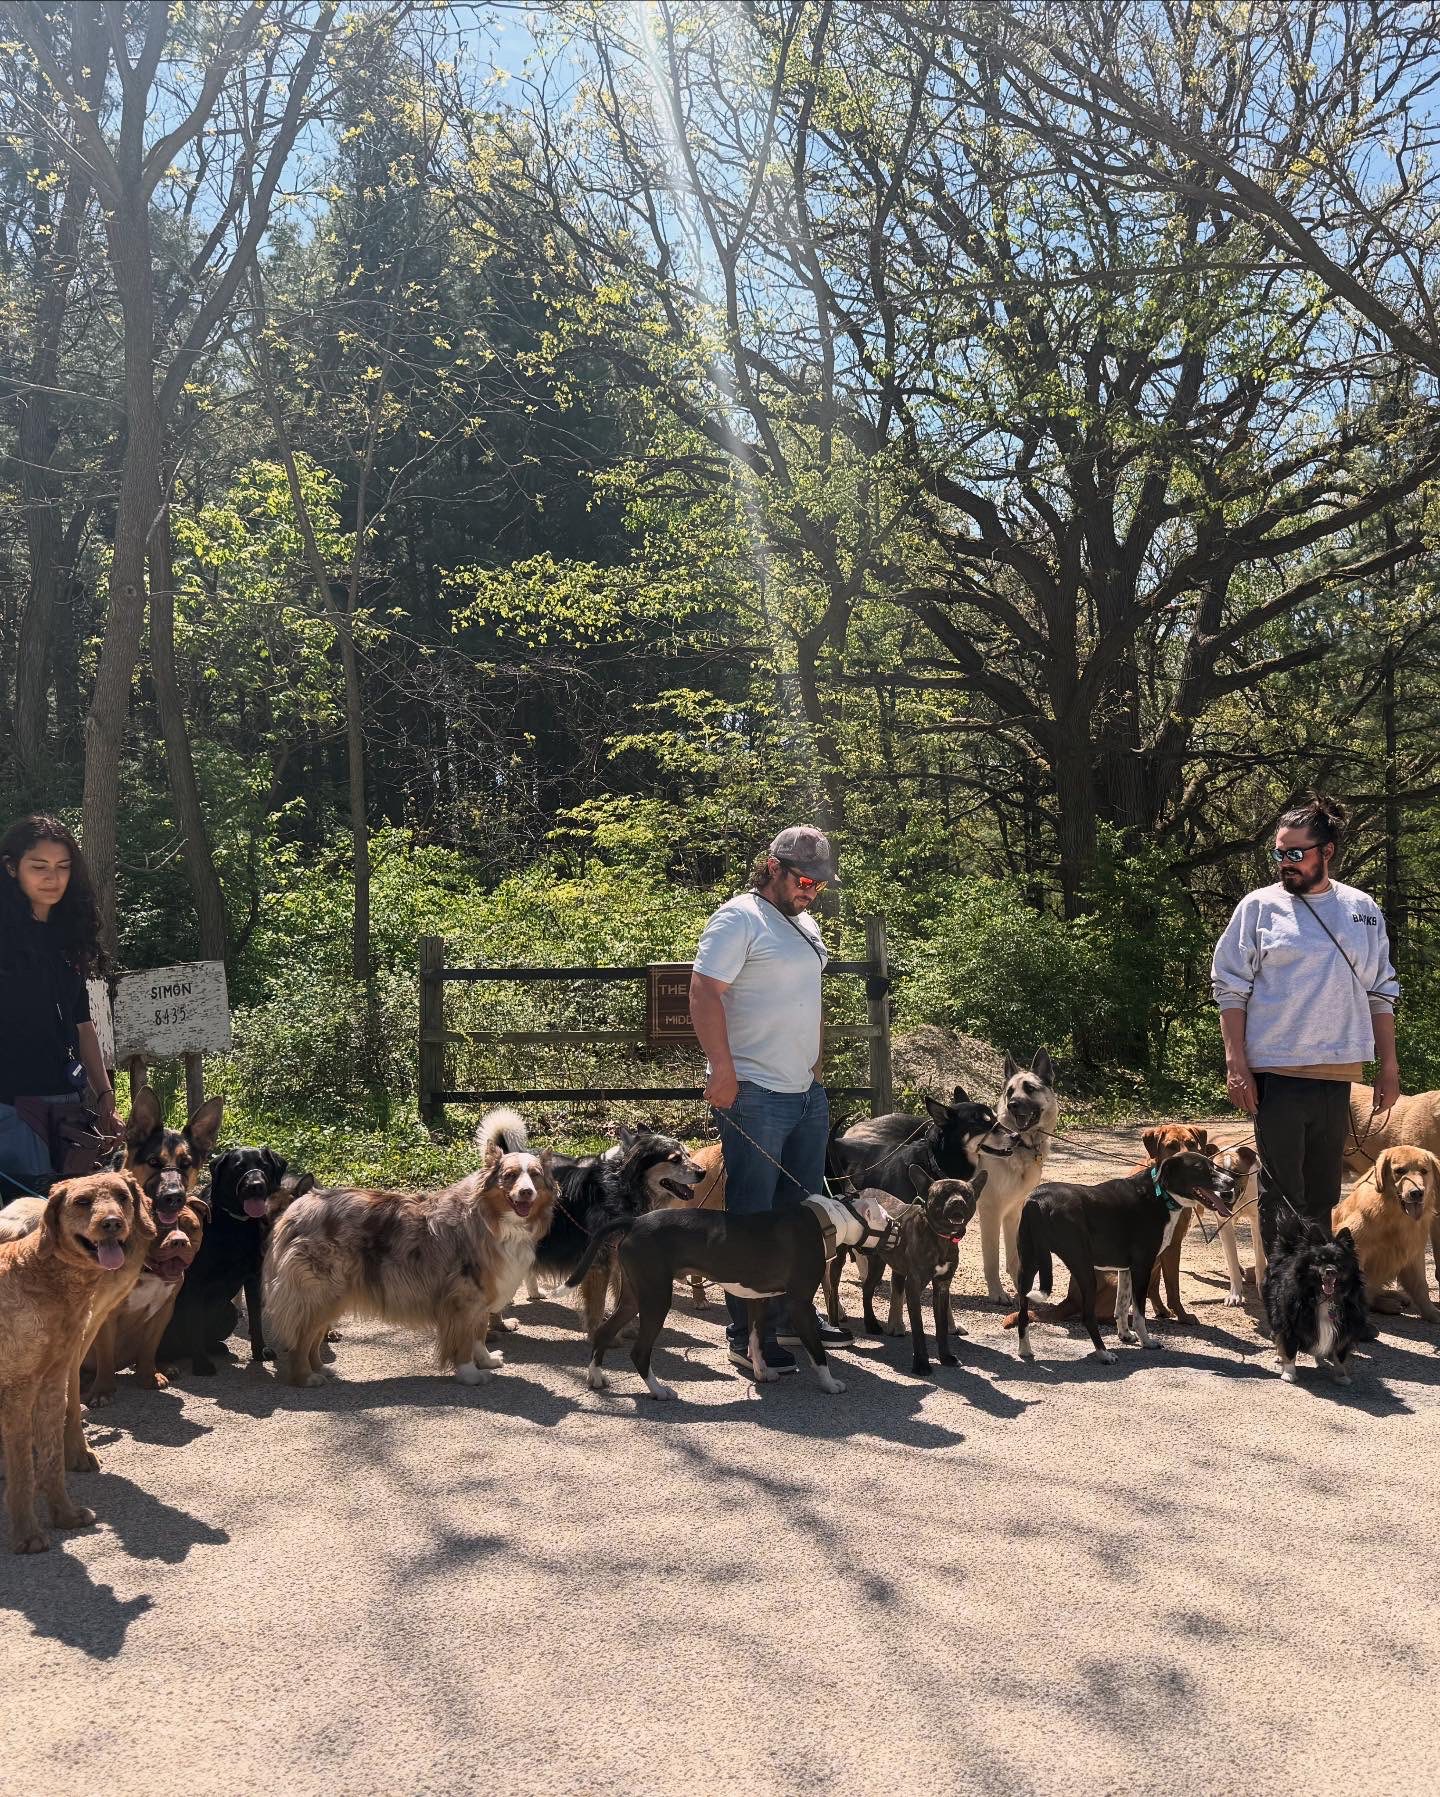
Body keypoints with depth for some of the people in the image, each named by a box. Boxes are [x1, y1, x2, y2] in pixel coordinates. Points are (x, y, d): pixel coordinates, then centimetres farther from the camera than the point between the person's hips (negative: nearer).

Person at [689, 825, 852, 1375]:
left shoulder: (806, 925, 17)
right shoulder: (738, 919, -11)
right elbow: (704, 994, -18)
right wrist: (723, 1071, -22)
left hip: (807, 1093, 9)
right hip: (753, 1096, -9)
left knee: (804, 1209, 16)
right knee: (752, 1219, -2)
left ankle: (794, 1316, 29)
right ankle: (747, 1336, 6)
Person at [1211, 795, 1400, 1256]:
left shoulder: (1362, 909, 9)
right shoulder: (1260, 907, -1)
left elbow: (1381, 993, 14)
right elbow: (1229, 988, -2)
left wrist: (1389, 1067, 10)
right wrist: (1236, 1065, -9)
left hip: (1338, 1073, 3)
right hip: (1277, 1072, -3)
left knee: (1323, 1192, 11)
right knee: (1281, 1190, 1)